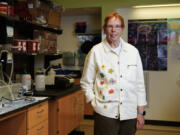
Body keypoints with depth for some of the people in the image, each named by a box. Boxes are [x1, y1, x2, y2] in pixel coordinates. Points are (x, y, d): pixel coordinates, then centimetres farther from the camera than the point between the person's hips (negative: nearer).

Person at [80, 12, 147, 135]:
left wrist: (140, 112, 5)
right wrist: (95, 102, -4)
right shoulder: (96, 51, -3)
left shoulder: (133, 51, 3)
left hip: (130, 113, 2)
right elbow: (86, 82, 4)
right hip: (105, 112, -2)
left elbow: (139, 83, 6)